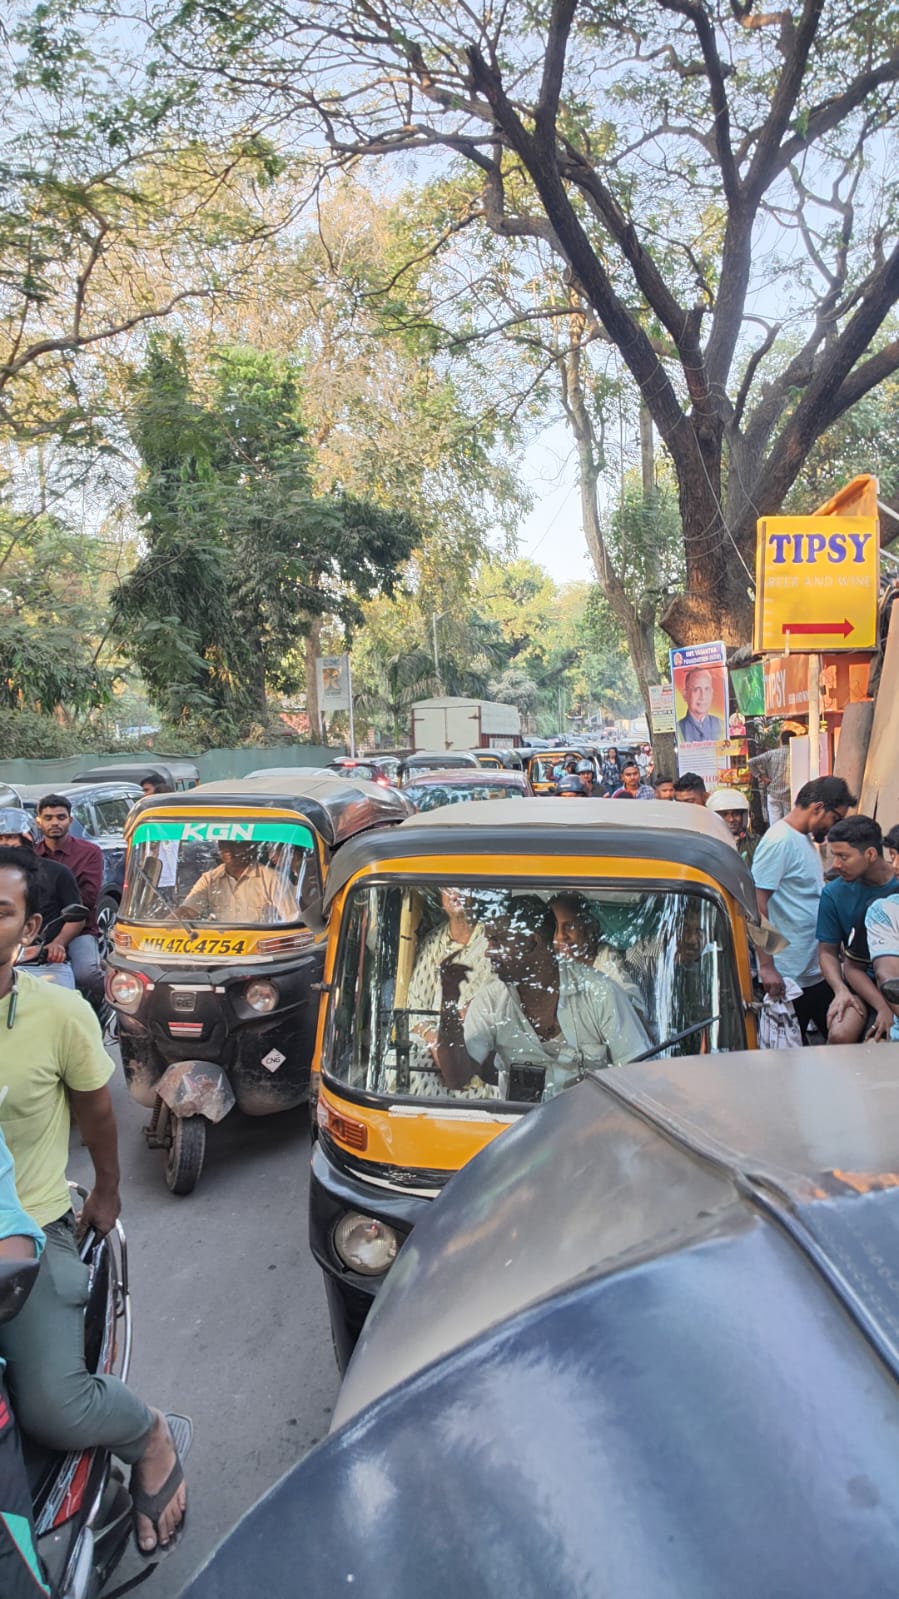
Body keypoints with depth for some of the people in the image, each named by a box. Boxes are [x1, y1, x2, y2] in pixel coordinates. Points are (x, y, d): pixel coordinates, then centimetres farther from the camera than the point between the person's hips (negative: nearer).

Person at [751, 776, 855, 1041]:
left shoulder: (806, 838, 12)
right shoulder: (779, 841, -18)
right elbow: (757, 906, -23)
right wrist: (766, 967, -25)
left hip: (818, 972, 10)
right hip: (788, 978, -9)